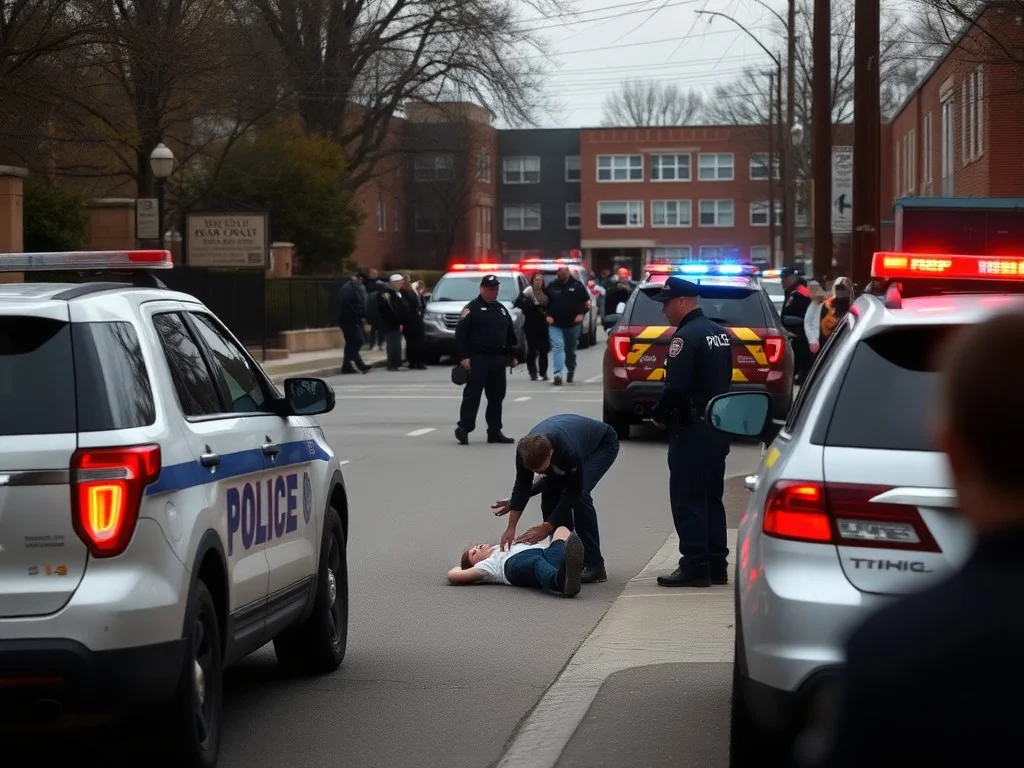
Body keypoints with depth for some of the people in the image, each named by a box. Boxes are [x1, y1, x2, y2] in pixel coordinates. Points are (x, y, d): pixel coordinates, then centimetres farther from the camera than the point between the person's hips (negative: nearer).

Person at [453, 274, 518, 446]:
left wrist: (512, 355, 16)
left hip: (498, 359, 7)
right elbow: (461, 333, -11)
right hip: (478, 358, -7)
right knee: (473, 393, -9)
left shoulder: (501, 309, 18)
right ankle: (464, 427, -6)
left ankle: (495, 431, 13)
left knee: (497, 396, 7)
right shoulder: (472, 308, -4)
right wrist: (464, 356, -18)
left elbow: (510, 333, 23)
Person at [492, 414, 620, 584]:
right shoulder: (527, 449, -30)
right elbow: (522, 485, -17)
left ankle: (595, 566, -21)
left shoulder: (570, 452, -45)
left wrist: (545, 528, -28)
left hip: (603, 444, -6)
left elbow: (573, 492, -31)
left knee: (581, 494, -25)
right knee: (549, 490, -10)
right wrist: (510, 528, -20)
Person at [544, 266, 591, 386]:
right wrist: (548, 315, -3)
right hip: (555, 325, -1)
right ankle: (557, 374, -26)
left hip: (573, 324, 1)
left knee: (571, 349, 14)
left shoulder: (577, 285, -2)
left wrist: (581, 314, -8)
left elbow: (587, 302, 5)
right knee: (557, 347, -16)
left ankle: (571, 370, 38)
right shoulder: (552, 286, 1)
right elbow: (545, 303, 11)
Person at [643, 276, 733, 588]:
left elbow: (675, 386, -24)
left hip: (692, 431, -9)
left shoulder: (686, 337, -17)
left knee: (688, 500, -4)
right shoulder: (721, 333, 12)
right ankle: (716, 566, 17)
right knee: (711, 498, 14)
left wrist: (659, 415, -8)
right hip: (718, 426, 9)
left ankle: (695, 567, -4)